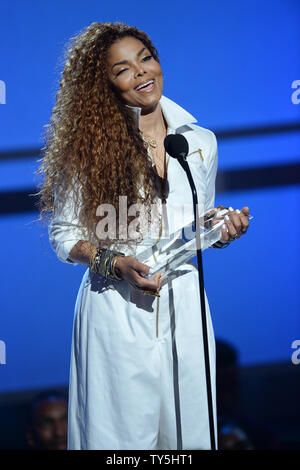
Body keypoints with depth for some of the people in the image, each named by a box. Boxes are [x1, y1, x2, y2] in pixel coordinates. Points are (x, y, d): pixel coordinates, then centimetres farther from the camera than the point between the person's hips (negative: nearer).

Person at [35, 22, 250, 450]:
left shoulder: (201, 142, 7)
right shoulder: (89, 147, -4)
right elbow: (64, 236, -2)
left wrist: (222, 231, -3)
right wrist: (117, 263, -17)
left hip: (183, 306, 3)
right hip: (116, 310, -3)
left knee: (187, 430, 8)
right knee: (123, 433, 2)